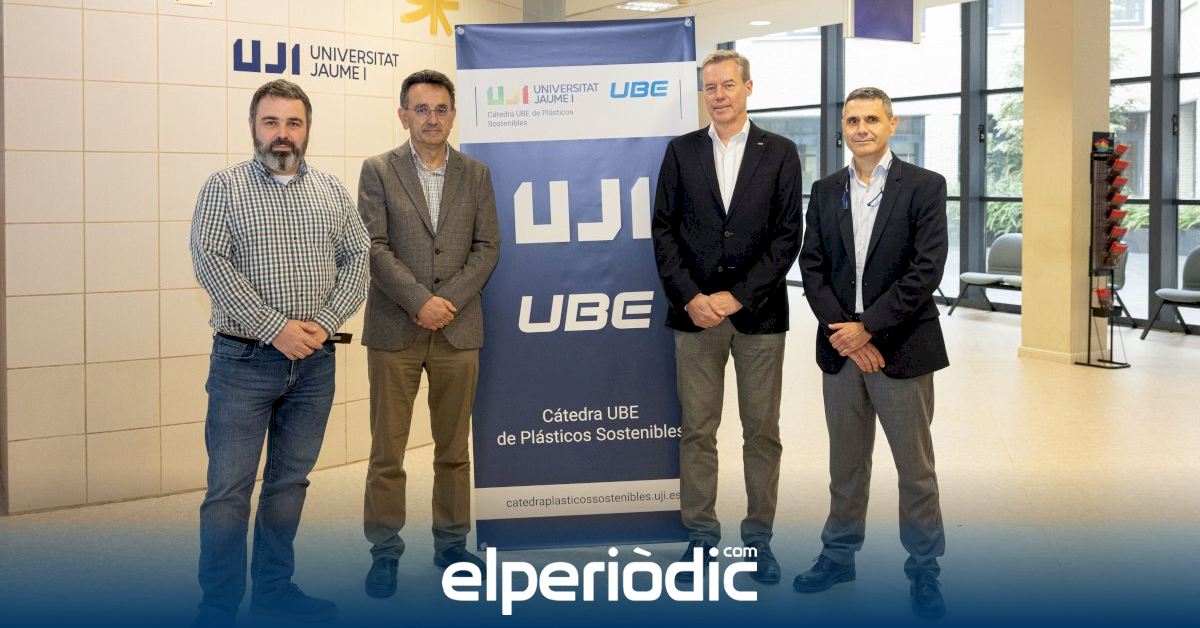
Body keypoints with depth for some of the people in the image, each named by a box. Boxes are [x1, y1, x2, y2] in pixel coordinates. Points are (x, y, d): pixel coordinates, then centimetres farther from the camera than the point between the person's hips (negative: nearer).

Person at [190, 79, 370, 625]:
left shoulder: (332, 192, 9)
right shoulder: (223, 188, -2)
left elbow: (358, 259, 5)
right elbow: (211, 264, -12)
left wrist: (324, 322, -11)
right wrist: (277, 328, -18)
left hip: (314, 361, 4)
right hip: (245, 359, -4)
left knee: (290, 481, 13)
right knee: (229, 488, -1)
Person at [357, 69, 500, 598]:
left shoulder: (475, 174, 9)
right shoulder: (378, 171, 2)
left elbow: (487, 247, 4)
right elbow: (373, 247, -5)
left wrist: (448, 300, -9)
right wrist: (420, 301, -15)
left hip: (458, 330, 2)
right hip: (394, 330, -2)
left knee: (454, 448, 9)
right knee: (387, 451, 2)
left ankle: (451, 542, 21)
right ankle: (384, 550, 13)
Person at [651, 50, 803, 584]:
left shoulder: (779, 153, 3)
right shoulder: (681, 151, 7)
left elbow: (787, 236, -3)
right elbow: (664, 231, 4)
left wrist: (737, 297, -10)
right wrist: (690, 297, -8)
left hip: (759, 313, -1)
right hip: (695, 311, 1)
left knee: (762, 430, 5)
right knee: (697, 430, 5)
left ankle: (759, 535, 17)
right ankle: (700, 534, 16)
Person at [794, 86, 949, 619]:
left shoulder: (925, 186, -4)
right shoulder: (825, 191, 9)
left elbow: (926, 270, -12)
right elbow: (812, 267, 4)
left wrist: (868, 328, -15)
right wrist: (841, 330, -10)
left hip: (901, 348, -3)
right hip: (840, 347, 4)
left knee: (915, 466, 5)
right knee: (846, 462, 14)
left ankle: (923, 568, 19)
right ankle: (839, 555, 27)